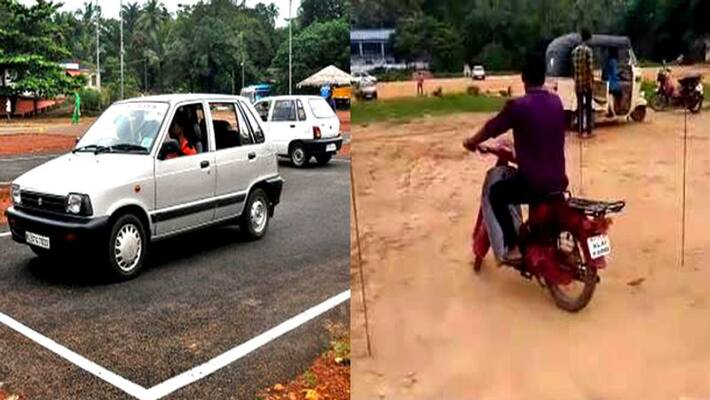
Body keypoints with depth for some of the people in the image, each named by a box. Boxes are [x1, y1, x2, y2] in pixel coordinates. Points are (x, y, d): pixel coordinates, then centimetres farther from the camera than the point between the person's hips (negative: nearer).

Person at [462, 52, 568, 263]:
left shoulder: (518, 106, -14)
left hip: (533, 182, -6)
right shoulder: (556, 102, 6)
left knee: (496, 194, 16)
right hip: (559, 181, 7)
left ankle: (514, 248, 9)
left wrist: (471, 142, 19)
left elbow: (491, 128, -1)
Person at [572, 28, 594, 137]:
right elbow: (590, 67, -15)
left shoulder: (574, 50, 9)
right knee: (588, 106, 2)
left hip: (577, 82, 5)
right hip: (587, 81, -5)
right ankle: (588, 130, 5)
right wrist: (592, 79, -8)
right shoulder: (588, 50, -11)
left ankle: (580, 130, 10)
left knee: (580, 106, 9)